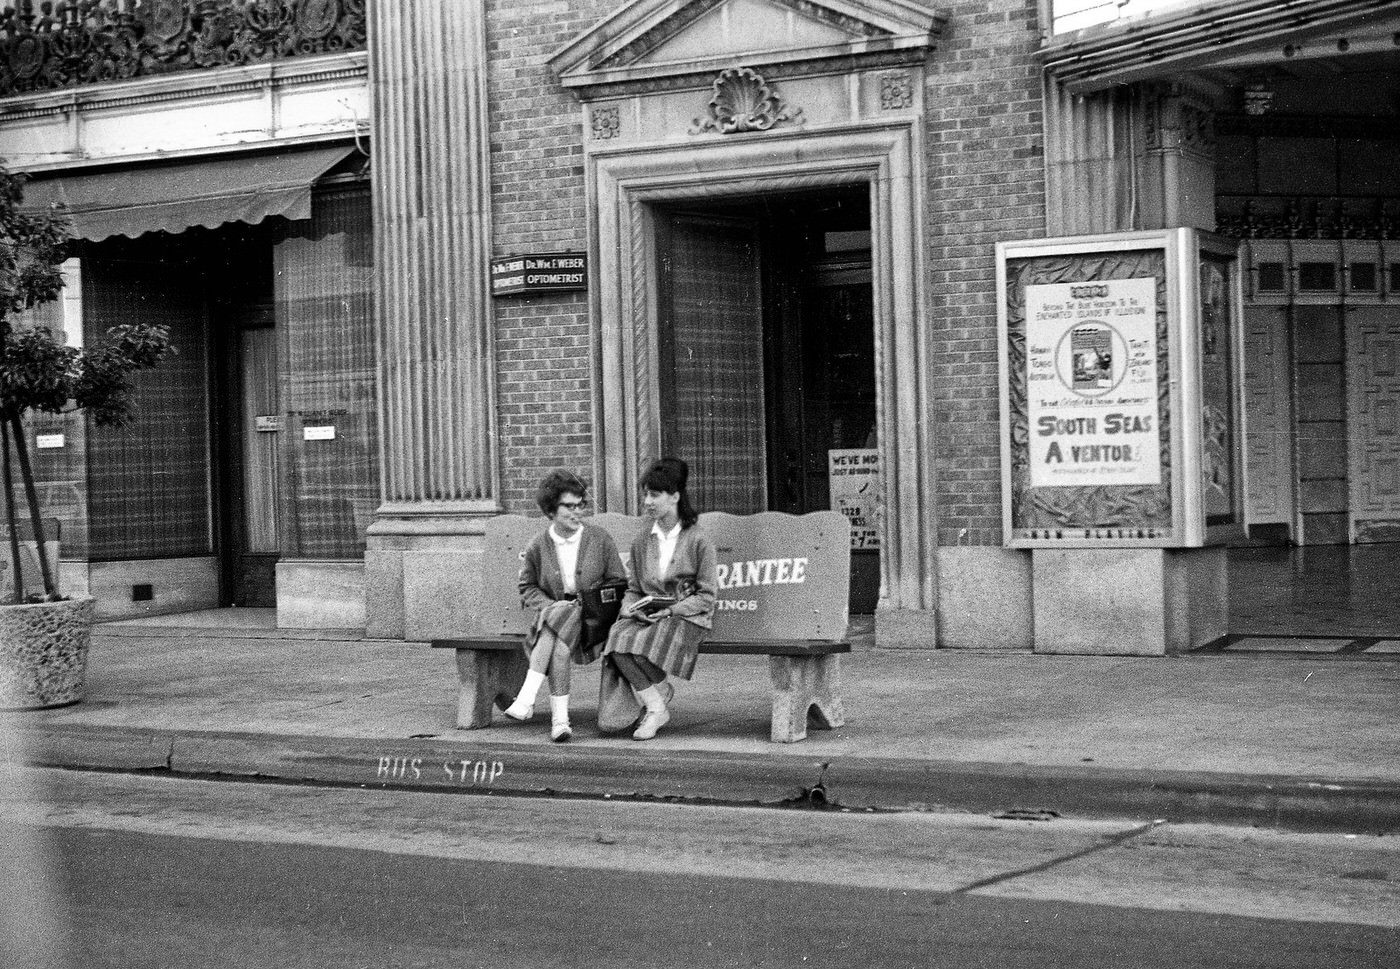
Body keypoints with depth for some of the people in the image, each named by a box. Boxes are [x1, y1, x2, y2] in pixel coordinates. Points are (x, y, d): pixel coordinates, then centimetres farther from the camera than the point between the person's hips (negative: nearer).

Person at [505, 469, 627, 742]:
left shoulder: (600, 540, 4)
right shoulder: (537, 547, 5)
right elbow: (527, 589, 12)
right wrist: (551, 605, -7)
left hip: (592, 620, -1)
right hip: (552, 616, 2)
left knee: (557, 625, -35)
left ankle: (526, 699, -40)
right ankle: (559, 719, -39)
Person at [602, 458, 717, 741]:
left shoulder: (698, 541, -4)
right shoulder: (642, 540, 11)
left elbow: (706, 598, -3)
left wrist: (670, 610, -17)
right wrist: (634, 609, -7)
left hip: (686, 617, -4)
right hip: (646, 616, 4)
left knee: (640, 643, -33)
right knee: (618, 640, -29)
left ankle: (655, 703, -5)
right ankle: (657, 702, -14)